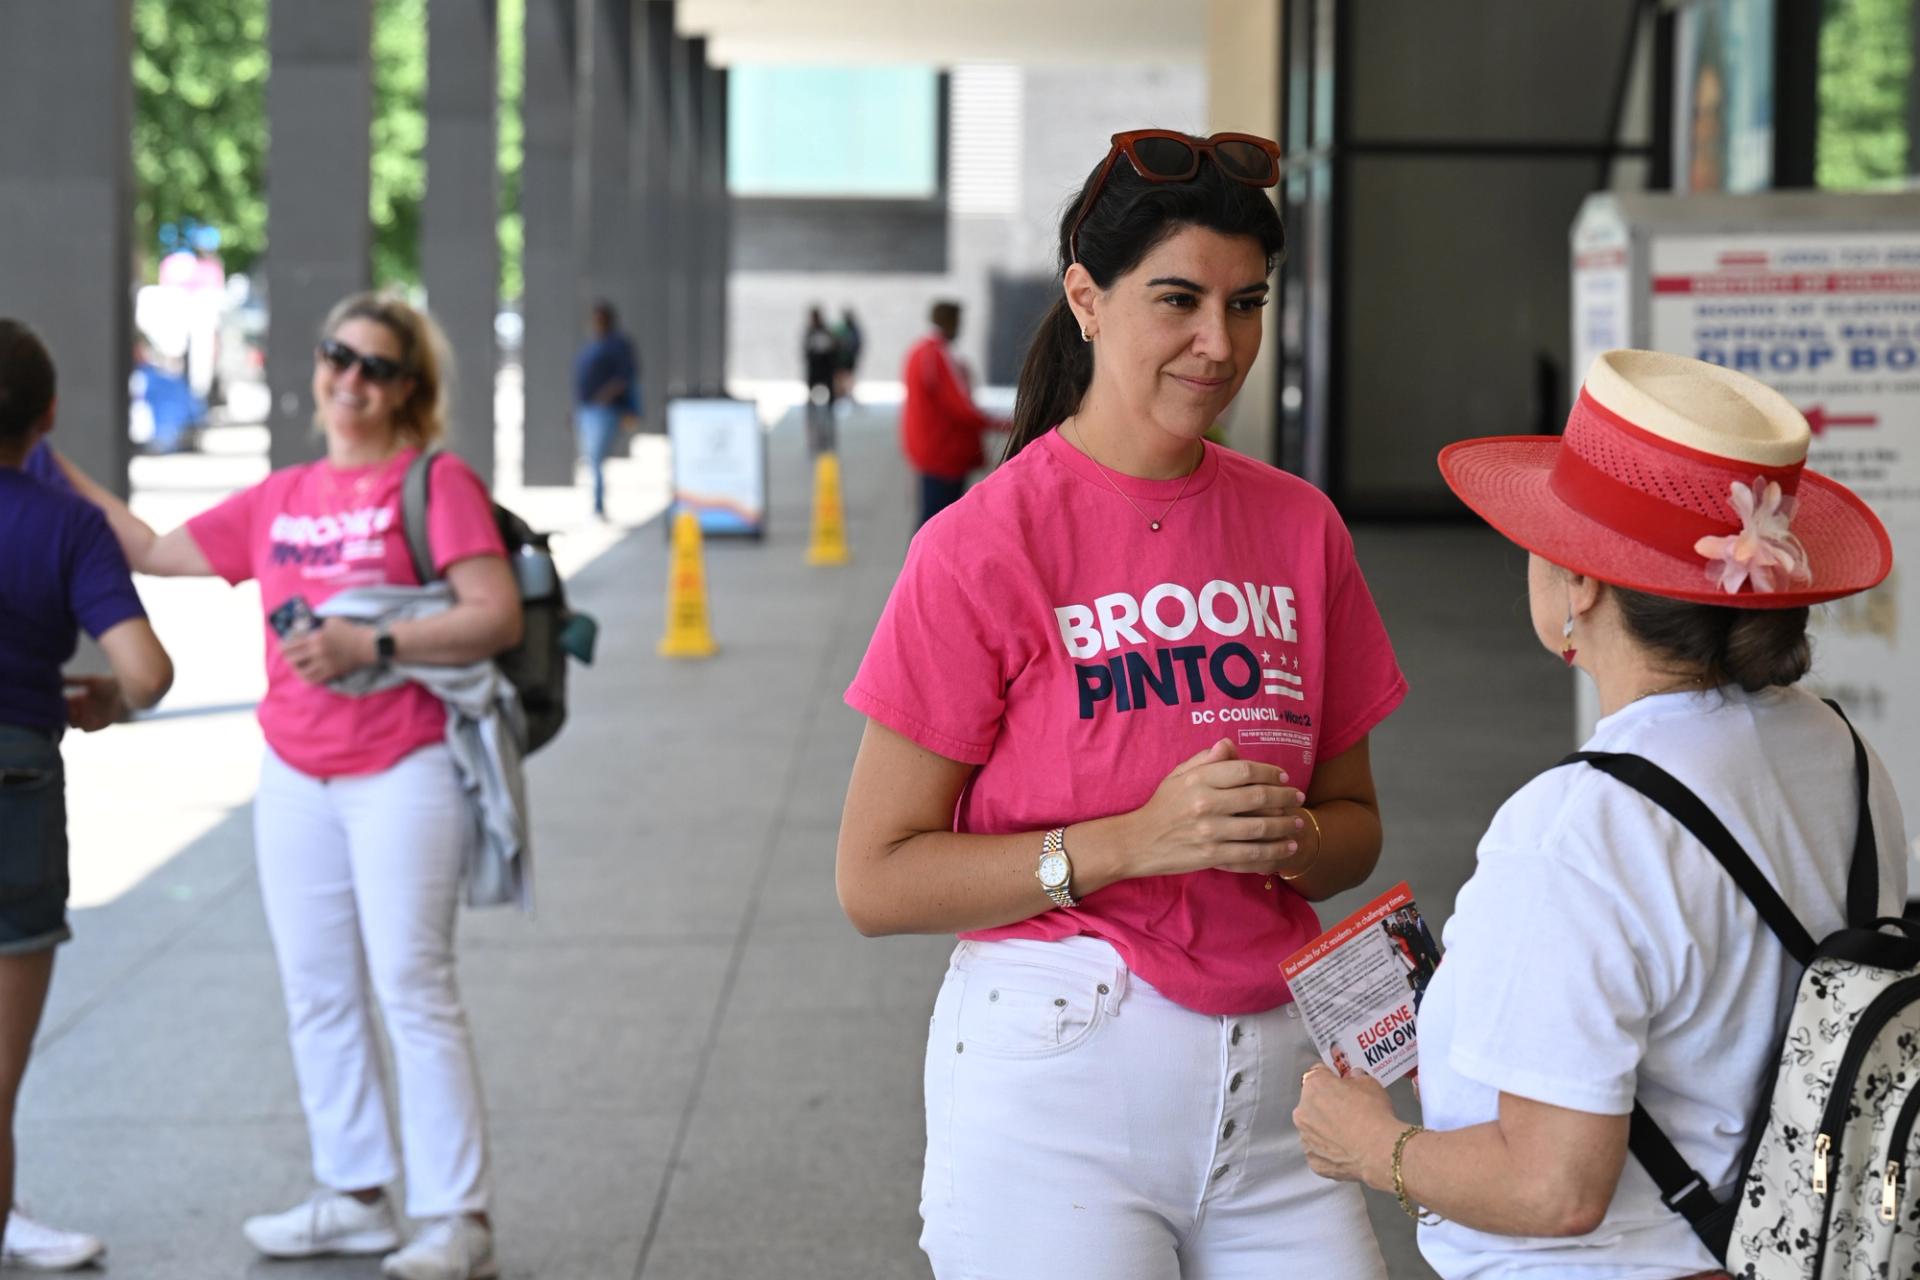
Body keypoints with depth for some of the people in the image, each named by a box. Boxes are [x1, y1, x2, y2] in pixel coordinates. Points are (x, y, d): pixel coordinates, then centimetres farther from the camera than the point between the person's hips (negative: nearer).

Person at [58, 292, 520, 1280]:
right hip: (295, 779, 7)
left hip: (403, 774, -6)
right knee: (317, 993, 10)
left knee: (413, 988, -7)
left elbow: (497, 617, -16)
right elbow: (156, 552, 20)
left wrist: (368, 647, -23)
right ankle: (353, 1196, 21)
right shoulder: (278, 500, 13)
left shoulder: (438, 483, -6)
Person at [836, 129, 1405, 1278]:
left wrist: (1287, 838, -8)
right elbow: (878, 881, -10)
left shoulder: (1299, 527, 6)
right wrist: (1136, 840, -18)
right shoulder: (985, 547, -8)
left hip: (1273, 1068, 4)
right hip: (1061, 1078, -4)